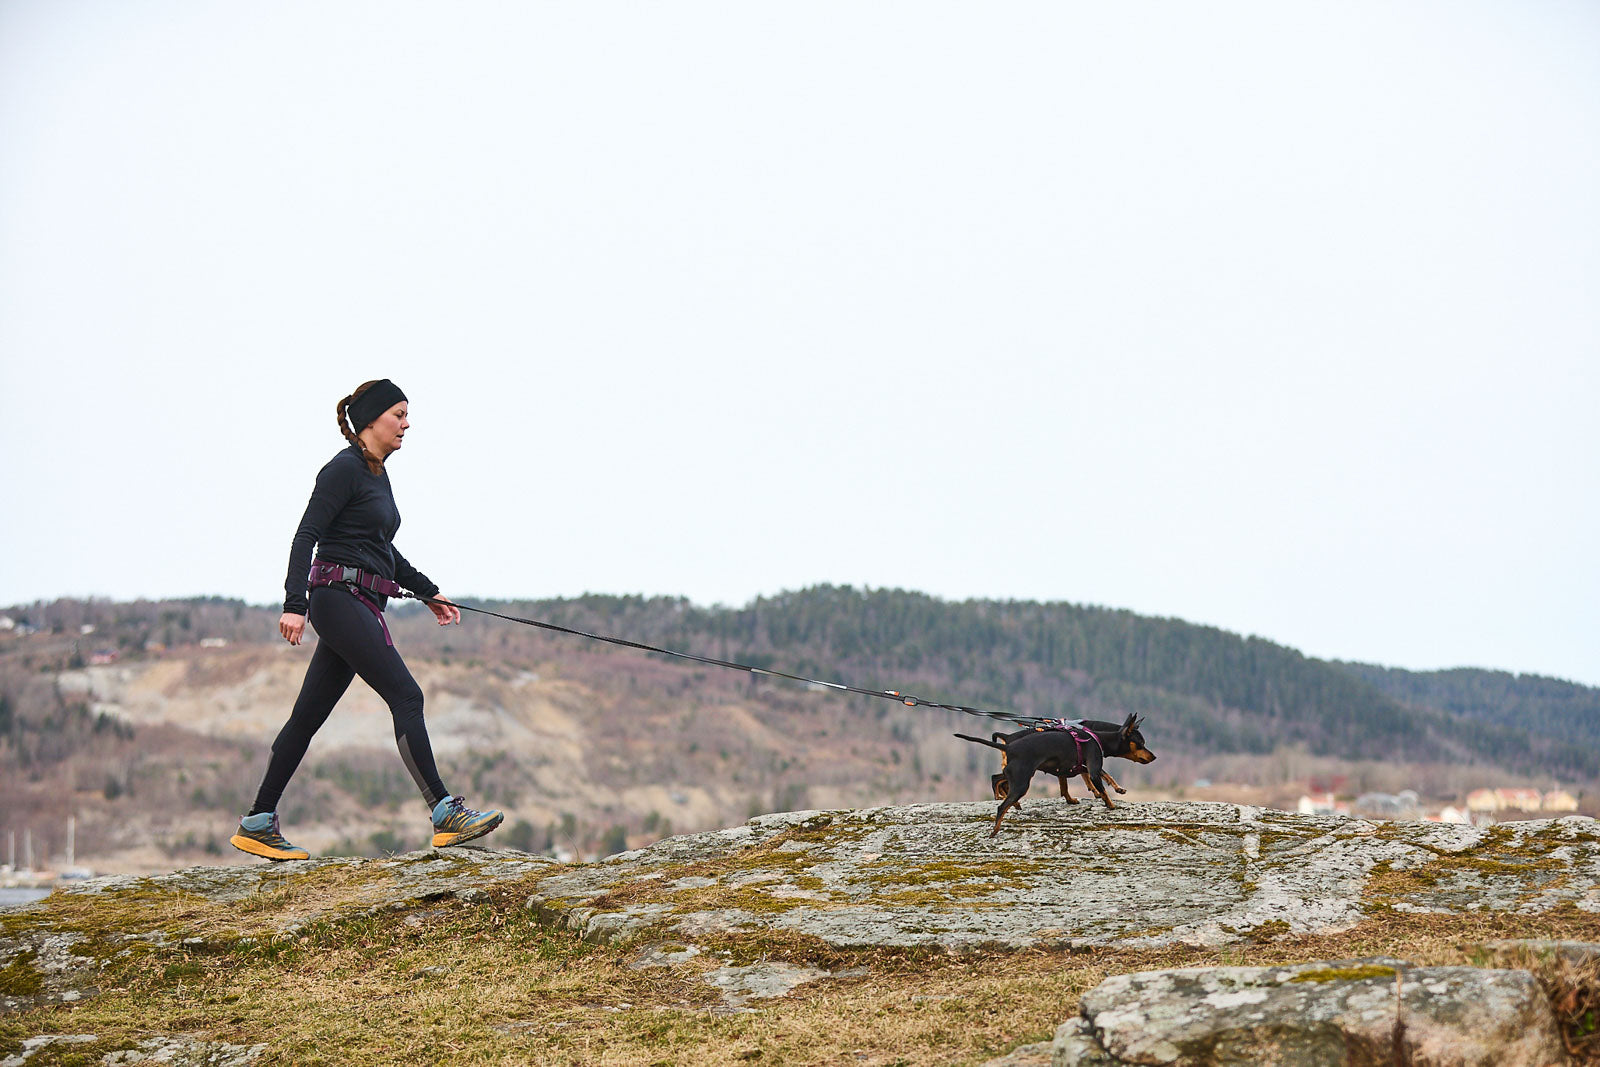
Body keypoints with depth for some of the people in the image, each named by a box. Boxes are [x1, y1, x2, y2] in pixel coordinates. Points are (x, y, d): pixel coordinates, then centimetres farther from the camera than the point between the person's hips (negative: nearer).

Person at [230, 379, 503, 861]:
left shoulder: (377, 474, 19)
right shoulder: (344, 469, -9)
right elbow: (306, 536, -15)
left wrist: (428, 592, 31)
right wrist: (295, 603, -24)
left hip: (362, 604, 9)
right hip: (340, 598, -9)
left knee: (309, 713, 9)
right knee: (405, 696, -12)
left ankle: (257, 825, 13)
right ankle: (446, 816, -13)